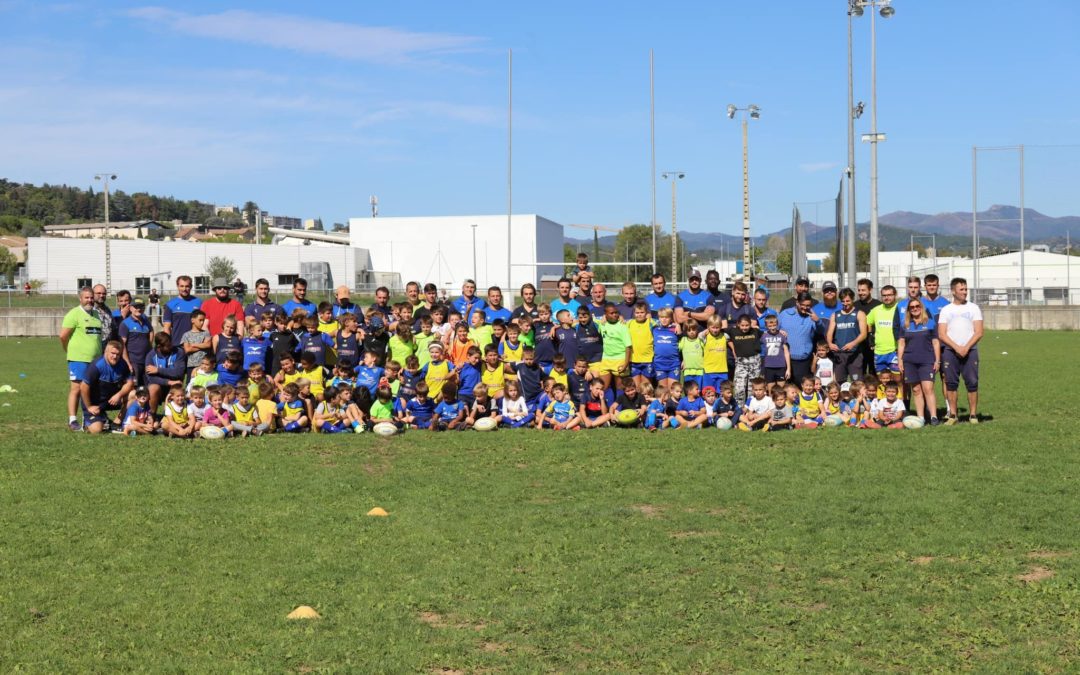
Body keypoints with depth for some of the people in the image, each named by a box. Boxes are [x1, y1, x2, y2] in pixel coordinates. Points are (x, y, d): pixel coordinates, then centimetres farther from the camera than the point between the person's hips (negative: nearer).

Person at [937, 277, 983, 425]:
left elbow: (979, 333, 0)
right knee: (951, 383, 0)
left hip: (970, 351, -1)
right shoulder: (946, 310, 8)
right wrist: (956, 347, -12)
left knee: (972, 383, -5)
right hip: (950, 351, 1)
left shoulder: (973, 308, 7)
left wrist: (966, 348, -12)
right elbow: (941, 334, 1)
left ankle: (973, 414, 1)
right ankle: (953, 414, 7)